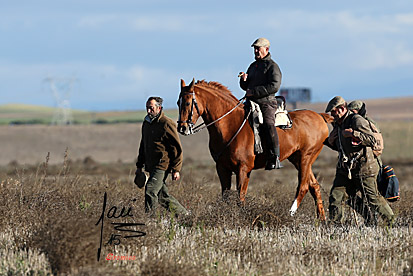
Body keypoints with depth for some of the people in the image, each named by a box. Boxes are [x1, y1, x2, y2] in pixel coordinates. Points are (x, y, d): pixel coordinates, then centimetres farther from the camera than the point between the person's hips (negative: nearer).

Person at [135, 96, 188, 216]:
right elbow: (143, 146, 26)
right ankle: (183, 214, 23)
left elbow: (177, 149, -10)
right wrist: (139, 166, 21)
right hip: (151, 166, 9)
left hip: (162, 165, -9)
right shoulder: (146, 123, 15)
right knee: (162, 196, 11)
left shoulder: (167, 124, -10)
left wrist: (176, 169, -13)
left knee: (150, 190, -20)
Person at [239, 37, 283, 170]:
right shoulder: (253, 66, 22)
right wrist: (244, 80, 3)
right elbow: (246, 87, 28)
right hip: (251, 103, 8)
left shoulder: (272, 66, -2)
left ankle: (275, 158, -32)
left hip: (266, 103, -8)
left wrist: (254, 91, -18)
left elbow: (274, 86, -15)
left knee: (269, 124, -27)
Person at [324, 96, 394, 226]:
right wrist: (330, 141, 5)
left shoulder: (357, 120, -14)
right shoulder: (338, 124, 12)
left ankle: (392, 221, 17)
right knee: (335, 197, -1)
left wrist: (353, 133, -30)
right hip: (345, 170, 8)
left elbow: (372, 140, -22)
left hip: (363, 170, -8)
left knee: (373, 199, 1)